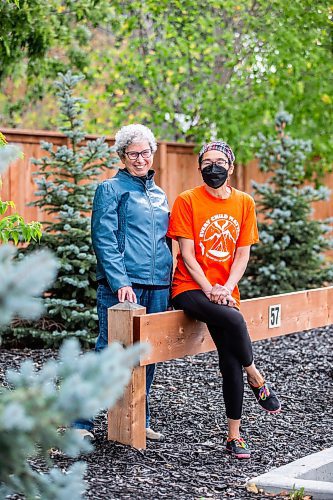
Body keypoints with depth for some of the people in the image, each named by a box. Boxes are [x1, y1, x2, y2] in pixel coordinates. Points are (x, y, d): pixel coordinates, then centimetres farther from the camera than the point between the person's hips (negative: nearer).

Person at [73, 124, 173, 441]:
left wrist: (168, 282, 14)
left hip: (157, 287, 7)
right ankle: (80, 422, 2)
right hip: (122, 287, -6)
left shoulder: (160, 194, 19)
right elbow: (103, 239, -9)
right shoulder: (111, 189, 0)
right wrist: (120, 282, -18)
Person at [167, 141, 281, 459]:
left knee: (230, 358, -9)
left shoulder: (244, 203, 9)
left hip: (225, 291, 4)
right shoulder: (187, 201, -2)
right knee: (233, 320, -31)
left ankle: (234, 435, 2)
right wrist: (209, 290, -15)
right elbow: (187, 254, -6)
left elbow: (243, 253, 6)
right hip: (190, 288, -3)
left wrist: (226, 289, -10)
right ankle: (257, 380, -5)